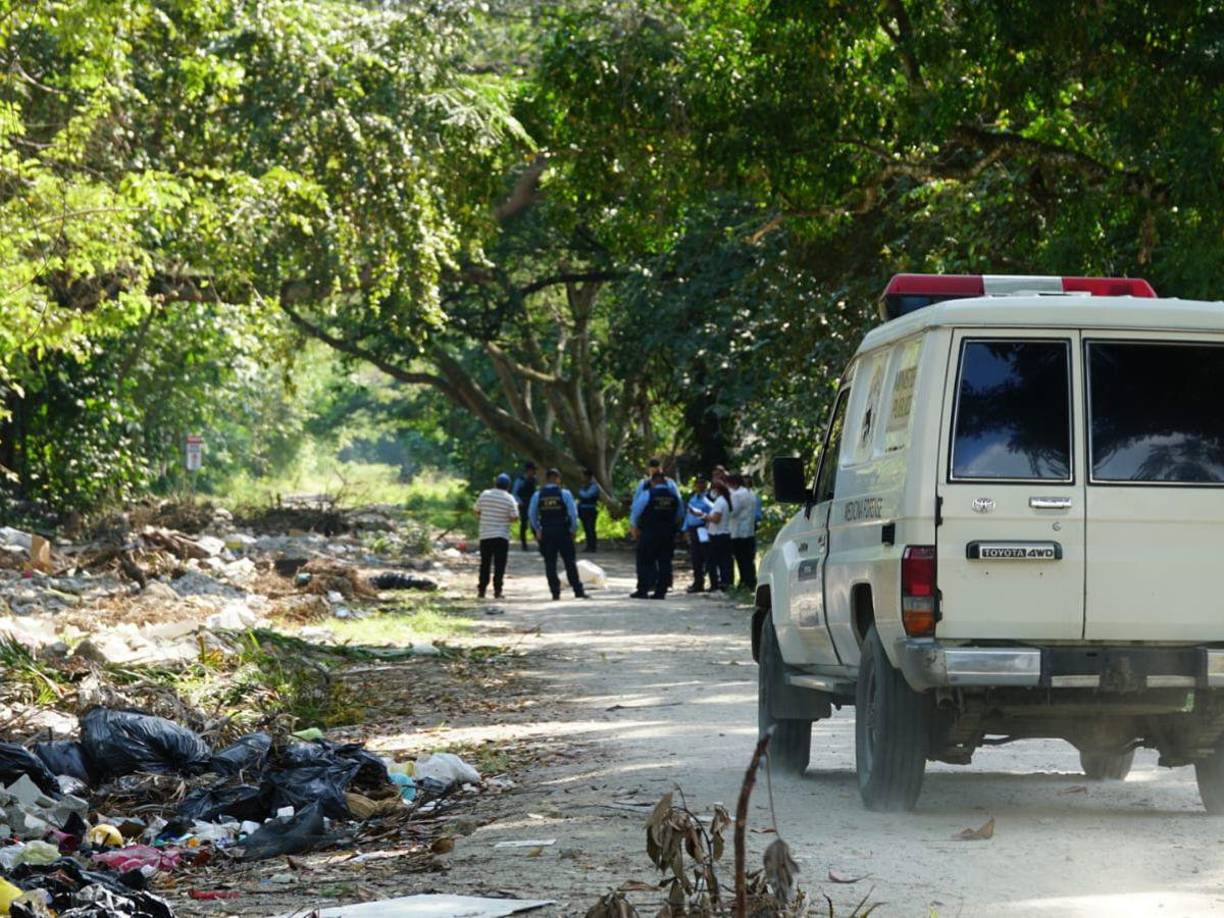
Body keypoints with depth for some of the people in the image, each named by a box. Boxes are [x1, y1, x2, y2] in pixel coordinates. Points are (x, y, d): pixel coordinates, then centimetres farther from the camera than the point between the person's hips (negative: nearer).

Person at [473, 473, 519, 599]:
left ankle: (481, 590, 11)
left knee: (485, 564, 12)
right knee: (499, 565, 0)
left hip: (485, 535, 3)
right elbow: (514, 518, -7)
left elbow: (477, 512, 7)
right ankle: (497, 591, -5)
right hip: (501, 536, -3)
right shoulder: (509, 499, -7)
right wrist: (515, 507, 11)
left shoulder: (485, 494, 0)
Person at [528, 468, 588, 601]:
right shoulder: (565, 494, -6)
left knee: (550, 563, 7)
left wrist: (537, 529, 15)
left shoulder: (537, 495, 1)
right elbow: (573, 513, -7)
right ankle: (578, 591, 0)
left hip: (546, 532, 2)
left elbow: (532, 514, 5)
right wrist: (573, 529, 4)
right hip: (563, 531, -2)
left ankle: (555, 592, 3)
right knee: (570, 562, 3)